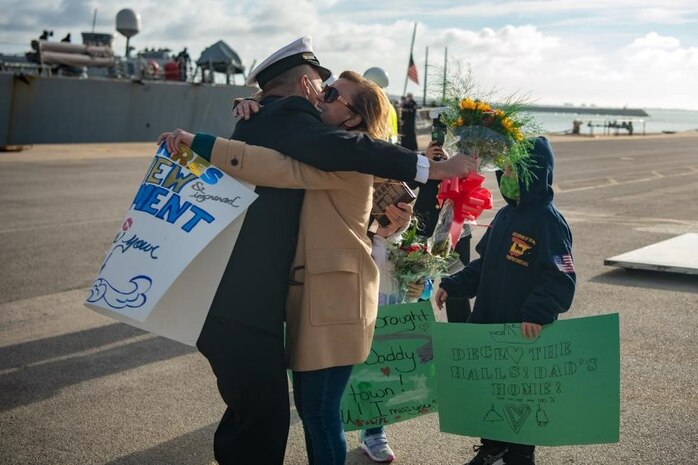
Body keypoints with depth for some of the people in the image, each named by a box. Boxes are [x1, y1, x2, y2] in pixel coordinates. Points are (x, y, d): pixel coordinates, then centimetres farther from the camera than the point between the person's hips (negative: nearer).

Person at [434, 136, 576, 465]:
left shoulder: (549, 221, -15)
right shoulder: (504, 216, 10)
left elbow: (561, 280, -22)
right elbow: (483, 265, 18)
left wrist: (537, 313, -33)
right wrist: (452, 285, 8)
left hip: (527, 335, -8)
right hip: (488, 326, 8)